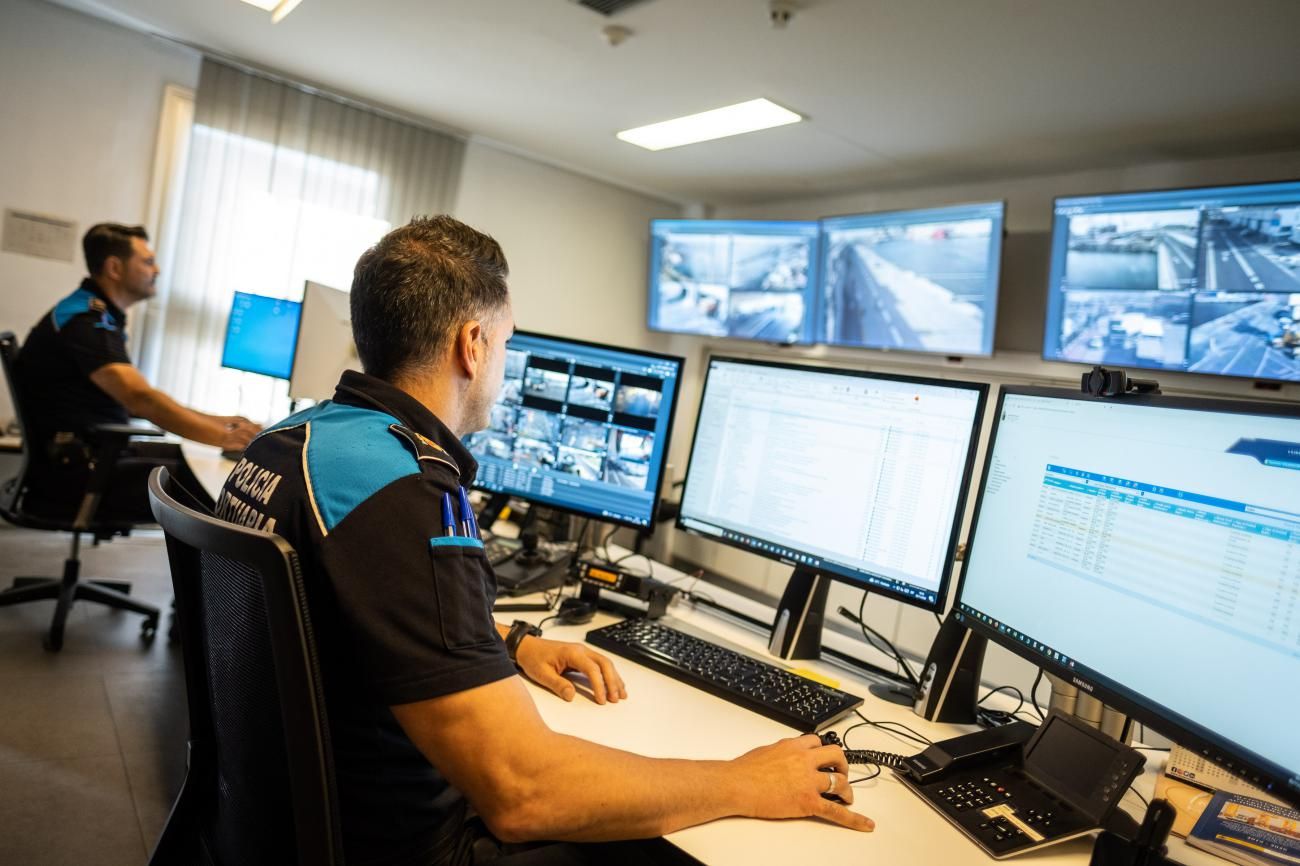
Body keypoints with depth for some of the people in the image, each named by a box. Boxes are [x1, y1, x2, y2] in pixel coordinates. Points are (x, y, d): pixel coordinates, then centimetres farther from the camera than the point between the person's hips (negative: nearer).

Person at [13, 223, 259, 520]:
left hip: (97, 453, 10)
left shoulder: (99, 318, 16)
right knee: (206, 487, -22)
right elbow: (141, 400, -28)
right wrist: (225, 437, -26)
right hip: (71, 471, -10)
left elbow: (135, 402, 16)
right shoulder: (85, 321, -16)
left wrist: (217, 422, 8)